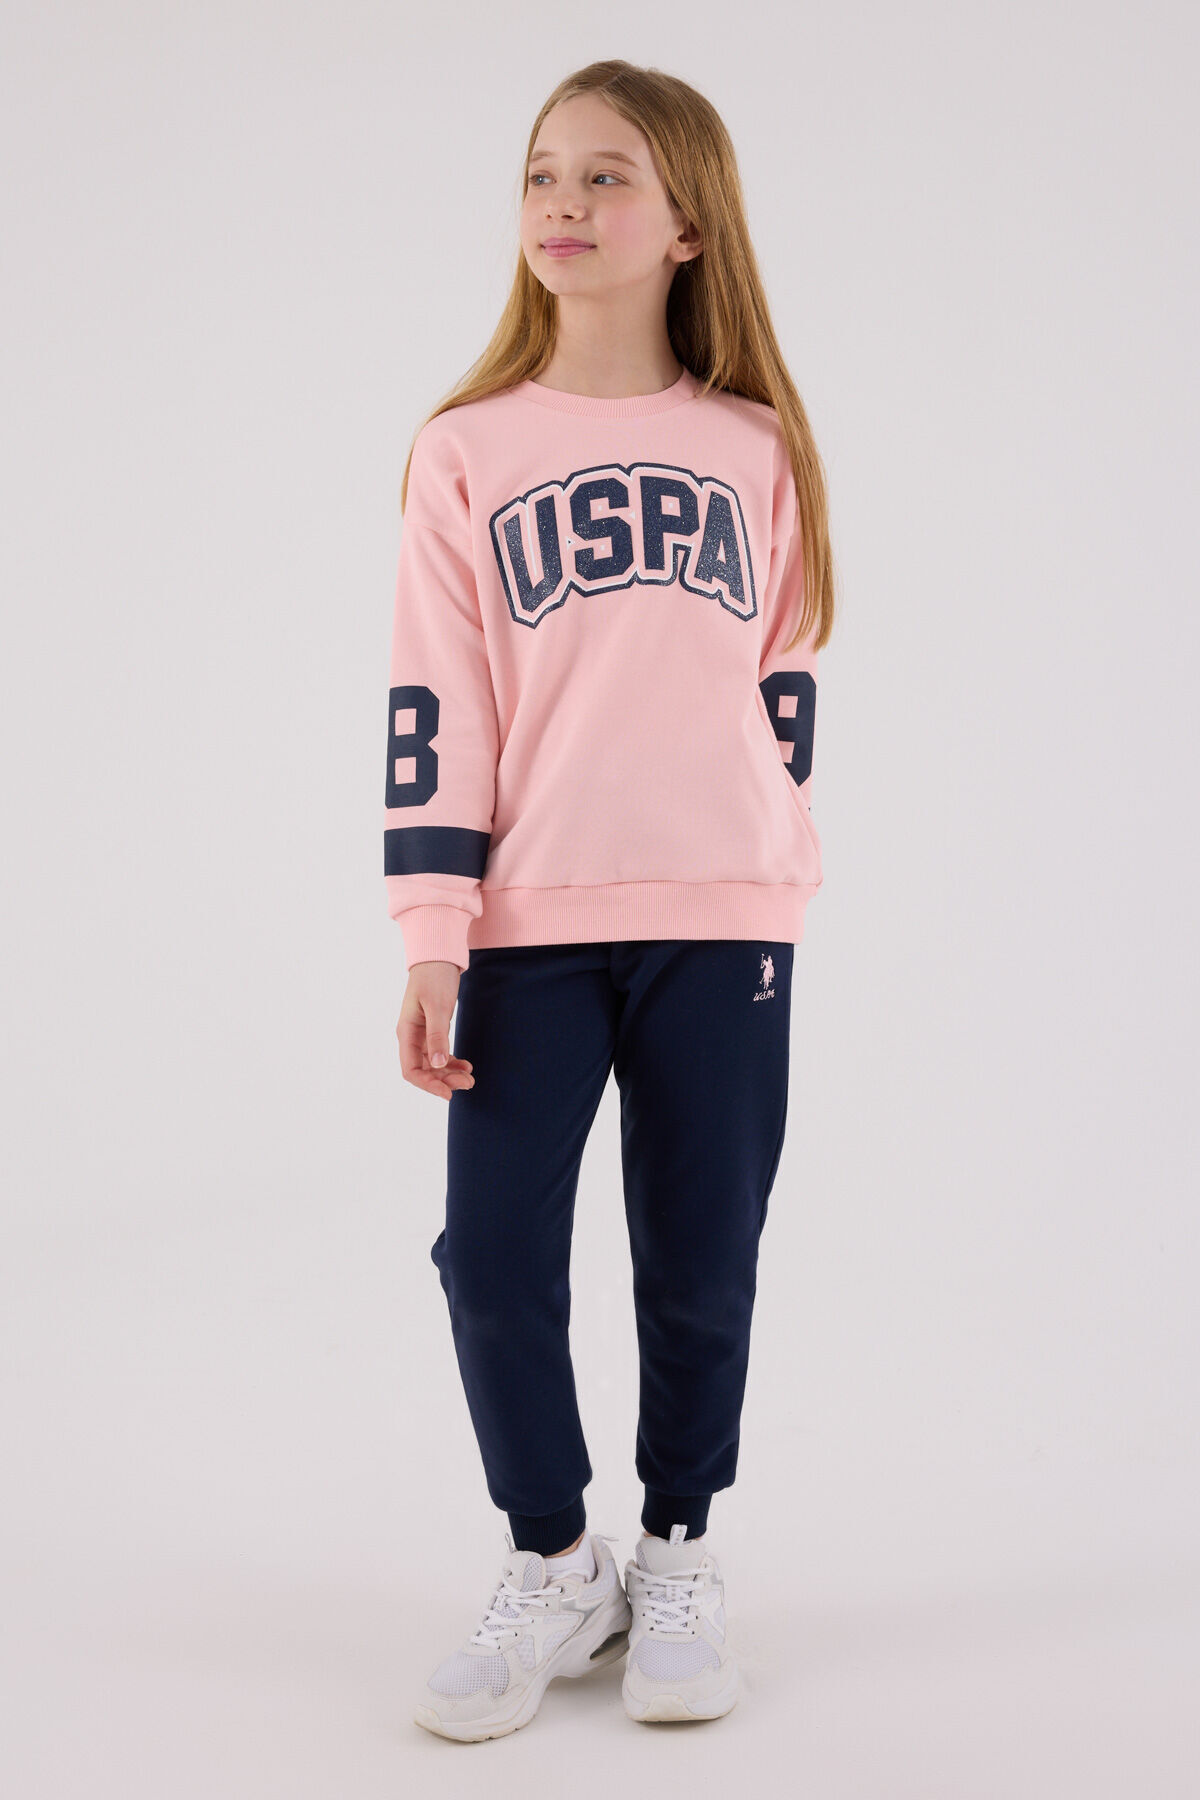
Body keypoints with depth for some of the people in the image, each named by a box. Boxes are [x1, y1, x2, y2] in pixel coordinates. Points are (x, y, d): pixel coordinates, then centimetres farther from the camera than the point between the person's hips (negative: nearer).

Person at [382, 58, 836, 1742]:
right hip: (528, 925, 0)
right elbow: (433, 708, -1)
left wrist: (776, 892, 11)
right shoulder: (464, 450, 3)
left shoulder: (758, 449, 7)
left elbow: (784, 687, 12)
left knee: (702, 1263, 7)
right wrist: (430, 938, -6)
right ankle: (553, 1563, 21)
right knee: (494, 1255, 0)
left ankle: (678, 1557, 28)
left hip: (721, 923, 1)